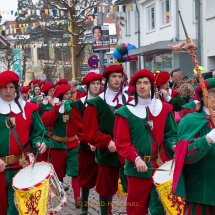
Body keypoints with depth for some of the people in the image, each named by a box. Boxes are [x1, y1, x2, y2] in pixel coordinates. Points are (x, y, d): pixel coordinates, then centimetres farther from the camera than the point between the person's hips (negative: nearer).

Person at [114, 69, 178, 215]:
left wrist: (174, 145, -12)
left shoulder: (164, 109, 6)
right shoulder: (126, 112, -3)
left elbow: (171, 134, 10)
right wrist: (136, 158, -21)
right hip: (137, 167, -2)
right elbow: (122, 142, -7)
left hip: (160, 165, 2)